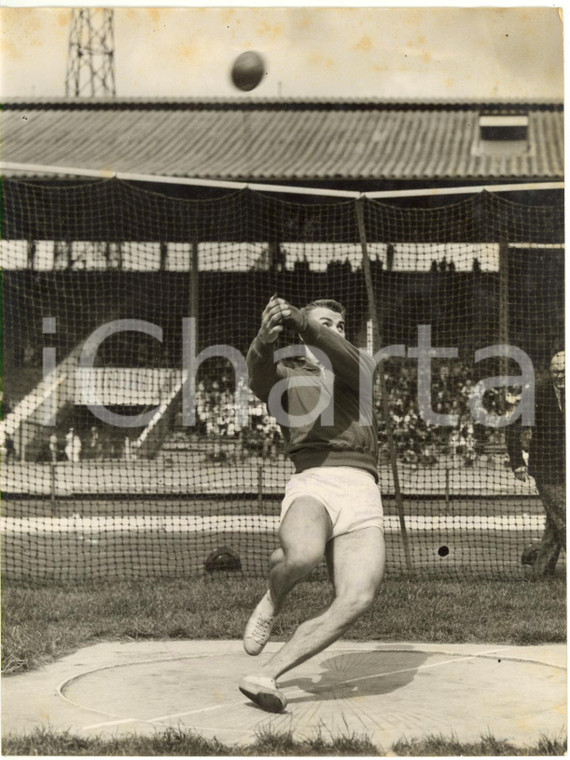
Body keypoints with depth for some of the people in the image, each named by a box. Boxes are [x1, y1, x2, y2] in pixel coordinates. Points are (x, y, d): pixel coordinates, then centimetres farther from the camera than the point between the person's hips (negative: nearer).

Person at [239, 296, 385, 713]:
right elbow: (260, 377, -7)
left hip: (361, 492, 3)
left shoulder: (362, 365, 24)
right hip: (312, 484, -3)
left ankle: (264, 677, -13)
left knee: (357, 600, -21)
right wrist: (265, 339, -32)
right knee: (303, 555, -38)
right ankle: (273, 601, -1)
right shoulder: (287, 374, 19)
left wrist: (299, 320, -21)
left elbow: (345, 358, -2)